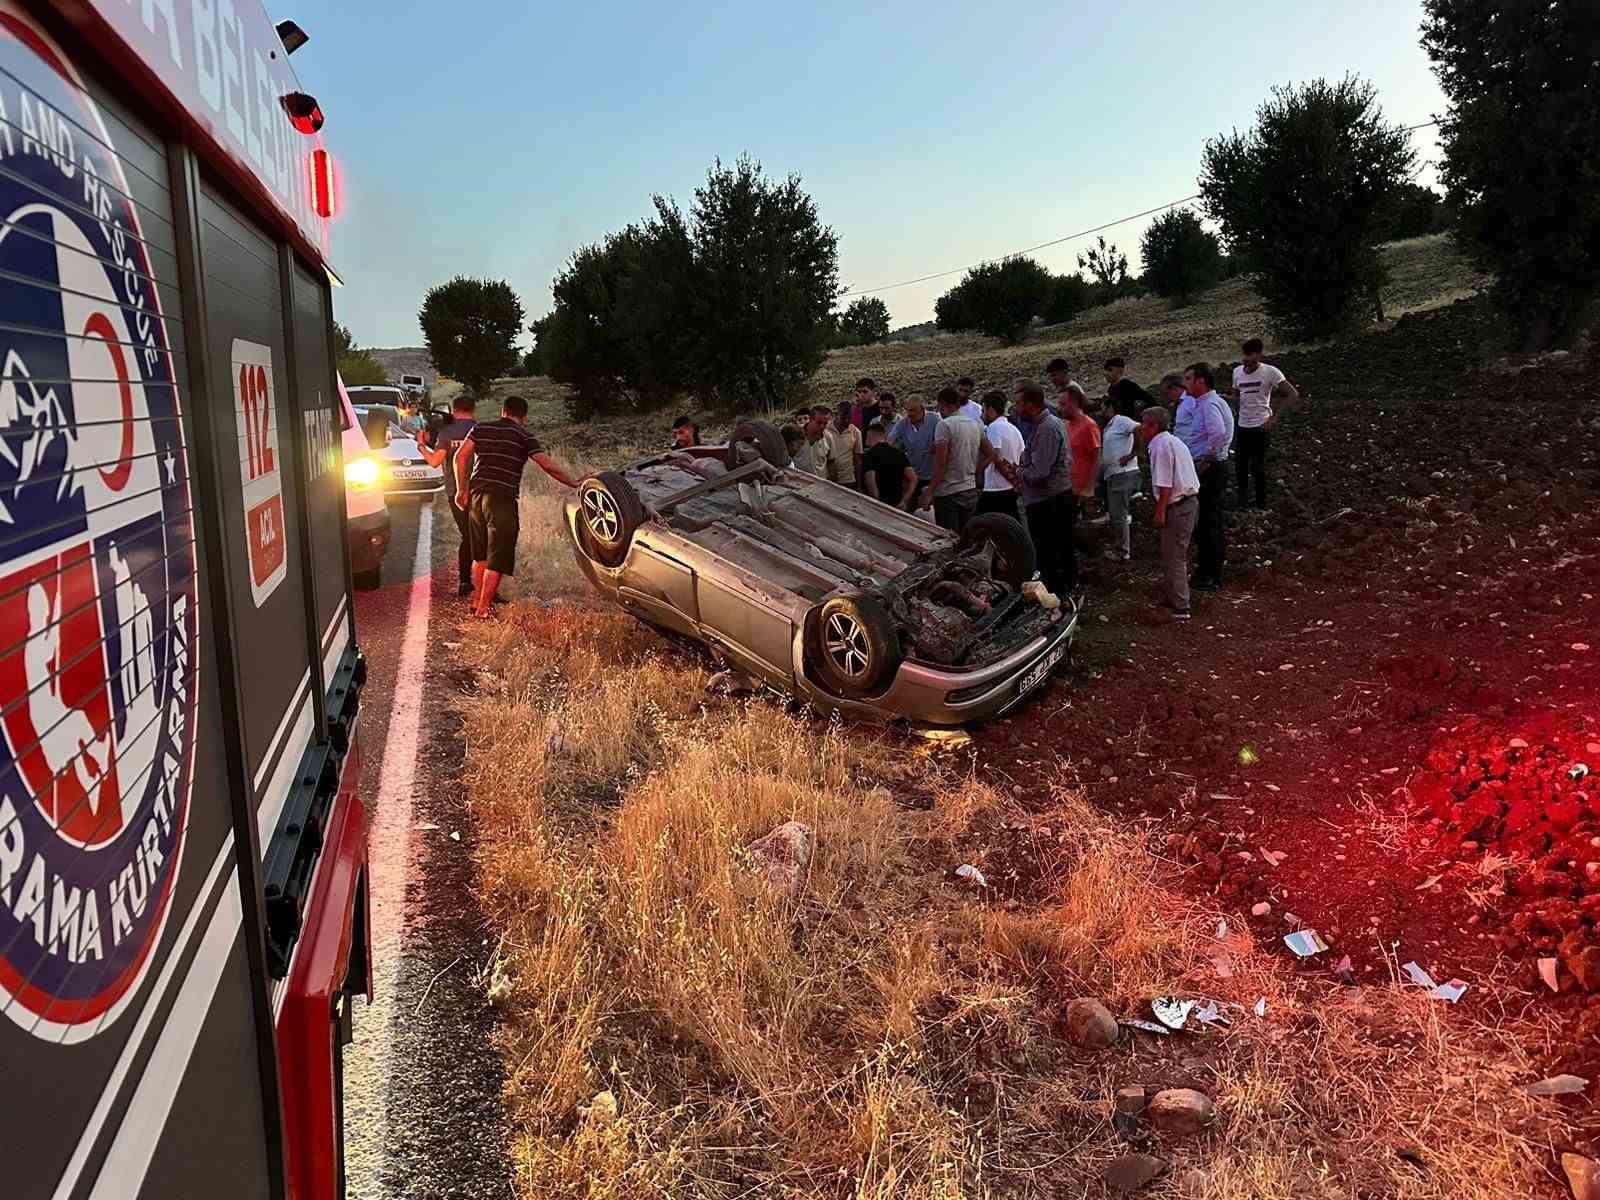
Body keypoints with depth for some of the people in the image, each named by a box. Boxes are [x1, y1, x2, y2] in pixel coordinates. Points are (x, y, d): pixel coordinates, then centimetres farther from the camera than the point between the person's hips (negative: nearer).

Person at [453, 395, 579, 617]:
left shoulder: (481, 428, 12)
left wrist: (461, 490, 11)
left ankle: (477, 601, 27)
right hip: (502, 499, -5)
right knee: (497, 558, 1)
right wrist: (574, 483, 1)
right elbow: (548, 465, -7)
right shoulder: (523, 436, 0)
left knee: (480, 555, 20)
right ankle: (483, 608, 2)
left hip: (476, 494, 5)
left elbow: (460, 456, 4)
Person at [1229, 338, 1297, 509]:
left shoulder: (1270, 372, -11)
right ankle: (1242, 501, 25)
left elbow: (1292, 394, -10)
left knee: (1258, 467, 0)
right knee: (1240, 466, 10)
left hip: (1260, 426, -5)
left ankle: (1261, 504, 12)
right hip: (1242, 426, 5)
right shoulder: (1237, 371, 5)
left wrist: (1275, 417, -13)